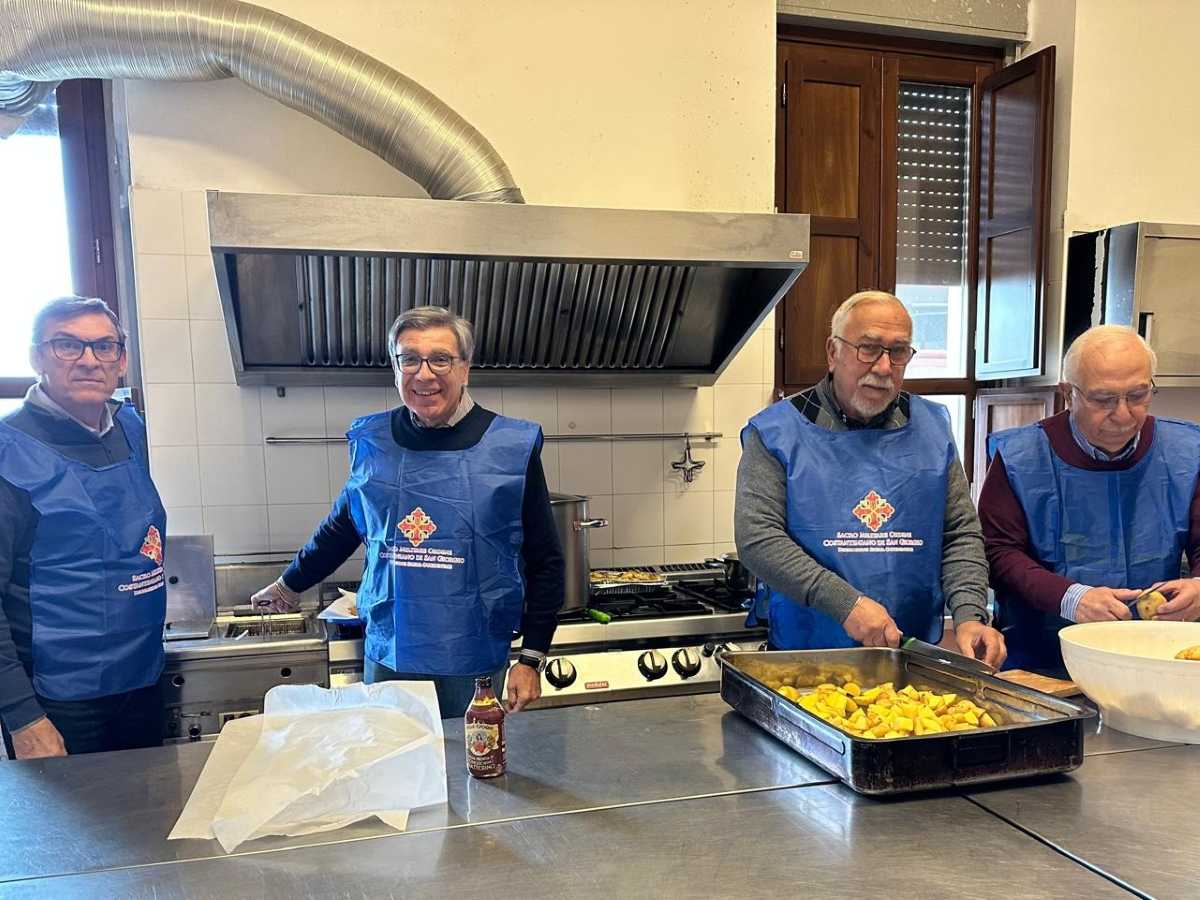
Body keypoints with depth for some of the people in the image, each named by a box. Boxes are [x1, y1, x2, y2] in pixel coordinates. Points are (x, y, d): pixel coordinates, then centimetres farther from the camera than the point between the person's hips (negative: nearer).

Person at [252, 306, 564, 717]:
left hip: (472, 667, -2)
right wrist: (289, 584, 27)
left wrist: (531, 659, -5)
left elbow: (545, 561, -3)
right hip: (386, 658, 3)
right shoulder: (372, 441, 1)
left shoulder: (512, 447, -7)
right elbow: (342, 526, 17)